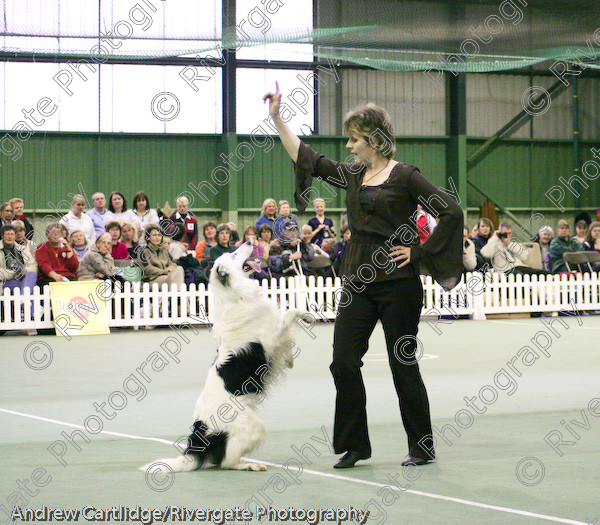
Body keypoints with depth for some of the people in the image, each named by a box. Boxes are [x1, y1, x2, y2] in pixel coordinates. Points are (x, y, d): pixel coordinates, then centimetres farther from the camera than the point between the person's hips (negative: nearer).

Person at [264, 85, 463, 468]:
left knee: (403, 365, 0)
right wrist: (277, 118, 14)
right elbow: (307, 159, 18)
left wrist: (420, 252, -11)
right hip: (359, 282, 7)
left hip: (397, 283, -6)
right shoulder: (353, 176, 11)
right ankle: (355, 445, 12)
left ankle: (423, 447, 13)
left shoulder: (405, 177, -8)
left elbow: (451, 213, -12)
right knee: (344, 361, 1)